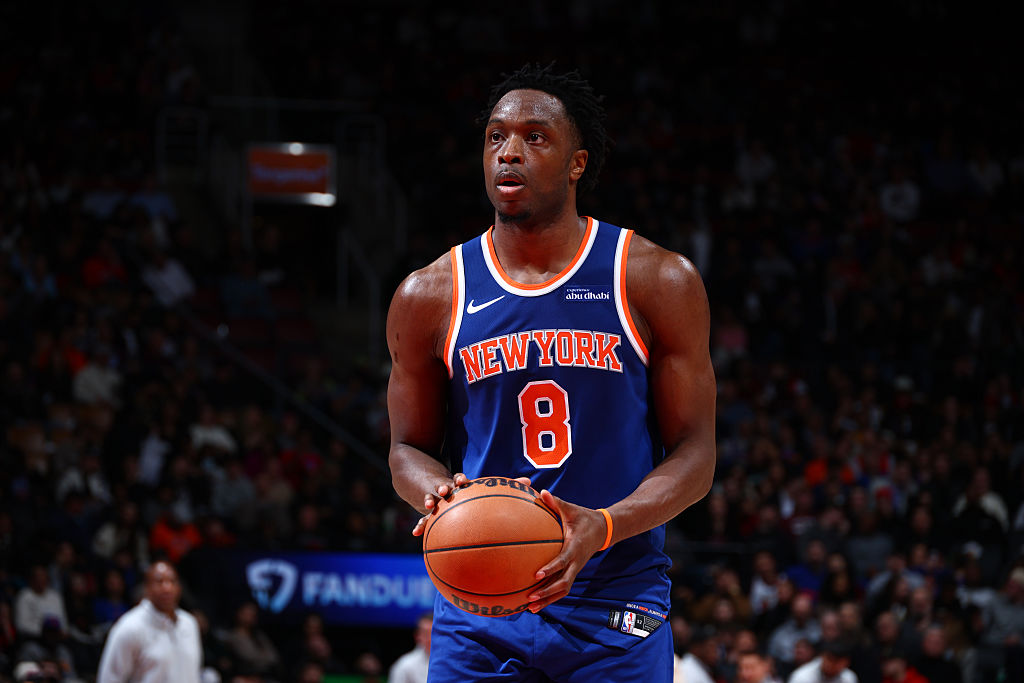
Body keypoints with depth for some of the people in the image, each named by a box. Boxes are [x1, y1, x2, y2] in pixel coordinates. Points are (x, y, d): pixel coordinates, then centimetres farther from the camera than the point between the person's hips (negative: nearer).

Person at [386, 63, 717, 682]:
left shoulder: (657, 282, 0)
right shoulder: (429, 297, 5)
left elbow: (694, 454, 0)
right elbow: (409, 448, 13)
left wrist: (602, 527, -18)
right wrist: (440, 495, -11)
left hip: (617, 603, -1)